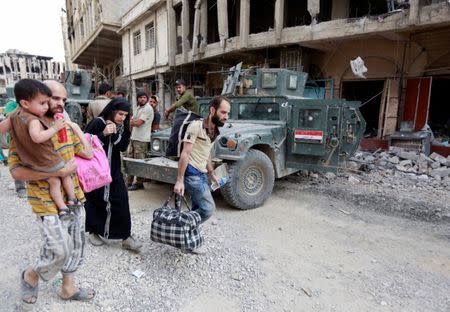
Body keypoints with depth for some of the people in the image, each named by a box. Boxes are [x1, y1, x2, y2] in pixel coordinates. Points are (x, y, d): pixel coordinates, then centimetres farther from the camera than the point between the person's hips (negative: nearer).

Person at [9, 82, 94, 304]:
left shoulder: (67, 127, 6)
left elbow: (86, 153, 13)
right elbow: (16, 171, -20)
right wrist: (59, 171, -24)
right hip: (48, 204, -6)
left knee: (75, 247, 16)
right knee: (59, 252, -2)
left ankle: (68, 288, 37)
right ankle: (30, 276, 31)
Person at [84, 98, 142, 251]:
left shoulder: (122, 126, 4)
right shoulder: (98, 122, -11)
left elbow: (123, 147, -4)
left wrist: (115, 134, -19)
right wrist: (104, 134, -25)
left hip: (114, 169, 4)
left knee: (121, 200, -2)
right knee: (95, 200, 7)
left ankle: (125, 236, 2)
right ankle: (94, 231, 28)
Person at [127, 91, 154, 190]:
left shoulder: (148, 108, -11)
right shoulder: (138, 108, 18)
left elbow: (138, 123, -16)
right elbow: (132, 121, 18)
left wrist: (132, 122, 0)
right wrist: (135, 121, -2)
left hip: (141, 139, -9)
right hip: (133, 137, 9)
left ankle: (139, 183, 6)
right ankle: (129, 182, 20)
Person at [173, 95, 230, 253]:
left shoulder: (214, 131, 11)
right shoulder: (196, 125, -15)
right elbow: (185, 154, -19)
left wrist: (212, 174, 24)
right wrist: (179, 180, -22)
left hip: (202, 174, 8)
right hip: (191, 173, -8)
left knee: (198, 209, 11)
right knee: (208, 208, -11)